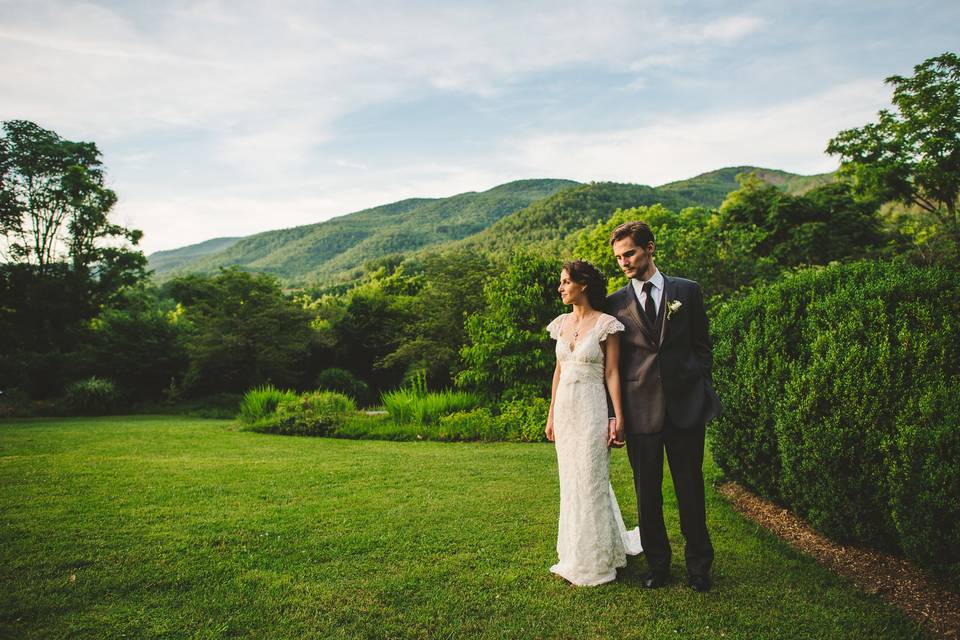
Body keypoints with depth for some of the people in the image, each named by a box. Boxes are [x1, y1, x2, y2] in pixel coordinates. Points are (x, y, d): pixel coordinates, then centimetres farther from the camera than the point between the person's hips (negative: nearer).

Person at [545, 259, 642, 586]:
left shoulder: (606, 324, -8)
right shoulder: (561, 323, 9)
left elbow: (612, 373, -9)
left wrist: (619, 417, -14)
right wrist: (551, 415, 13)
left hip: (591, 409, -6)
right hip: (565, 408, 6)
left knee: (590, 481, 2)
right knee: (570, 481, 14)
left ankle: (593, 562, 19)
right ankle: (577, 553, 32)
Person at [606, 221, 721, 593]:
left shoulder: (687, 291, 5)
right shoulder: (615, 303, 4)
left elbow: (702, 346, 9)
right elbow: (611, 363, 5)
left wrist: (702, 393, 1)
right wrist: (613, 413, 0)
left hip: (685, 406, 0)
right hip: (640, 410, 0)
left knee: (691, 490, 10)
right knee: (647, 493, 10)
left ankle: (698, 566, 28)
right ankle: (657, 565, 27)